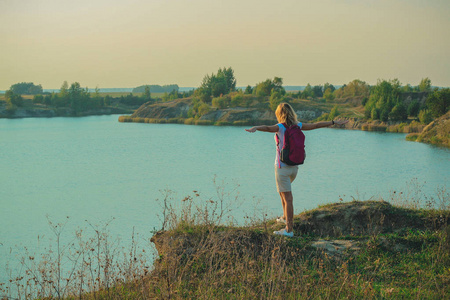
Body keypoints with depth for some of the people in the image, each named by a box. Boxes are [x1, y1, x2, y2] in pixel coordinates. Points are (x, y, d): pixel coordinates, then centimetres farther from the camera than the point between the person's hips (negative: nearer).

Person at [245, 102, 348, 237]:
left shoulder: (280, 127, -15)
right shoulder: (297, 126, 1)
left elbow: (267, 128, -36)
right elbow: (316, 125, 11)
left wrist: (255, 128, -55)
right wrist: (334, 122, 23)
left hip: (282, 167, -6)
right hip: (294, 167, 6)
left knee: (287, 198, -5)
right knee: (282, 190, 30)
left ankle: (289, 230, -3)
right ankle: (285, 217, 38)